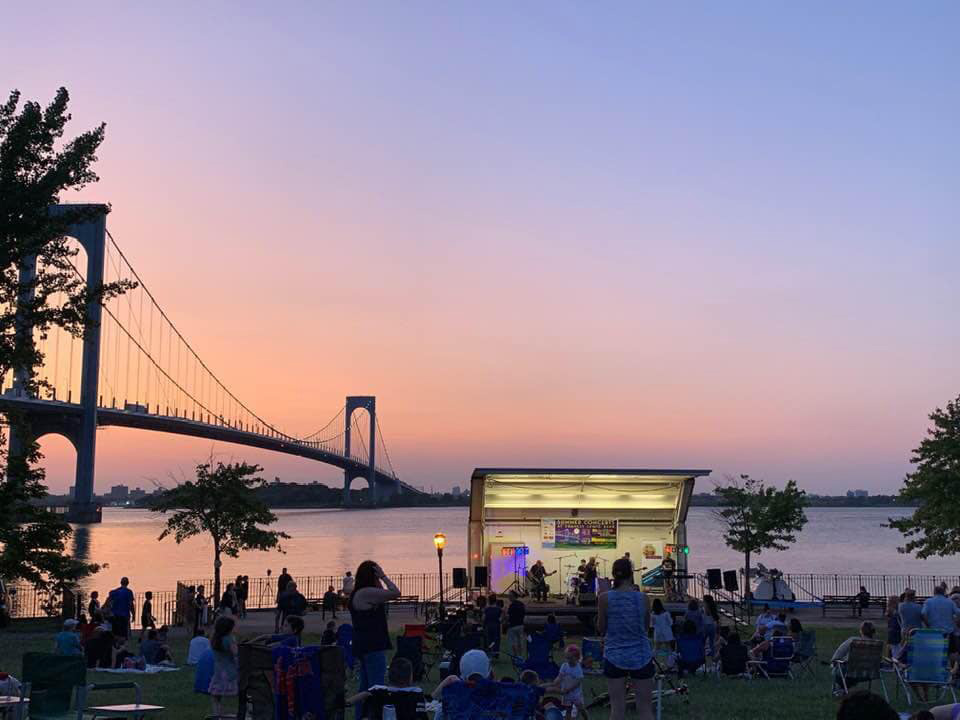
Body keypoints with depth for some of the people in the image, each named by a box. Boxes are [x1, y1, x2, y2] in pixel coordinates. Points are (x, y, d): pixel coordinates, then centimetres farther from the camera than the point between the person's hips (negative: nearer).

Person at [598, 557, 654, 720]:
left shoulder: (605, 598, -9)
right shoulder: (642, 597, -7)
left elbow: (601, 628, 0)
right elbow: (646, 626, 6)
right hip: (641, 656, 0)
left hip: (614, 656, 0)